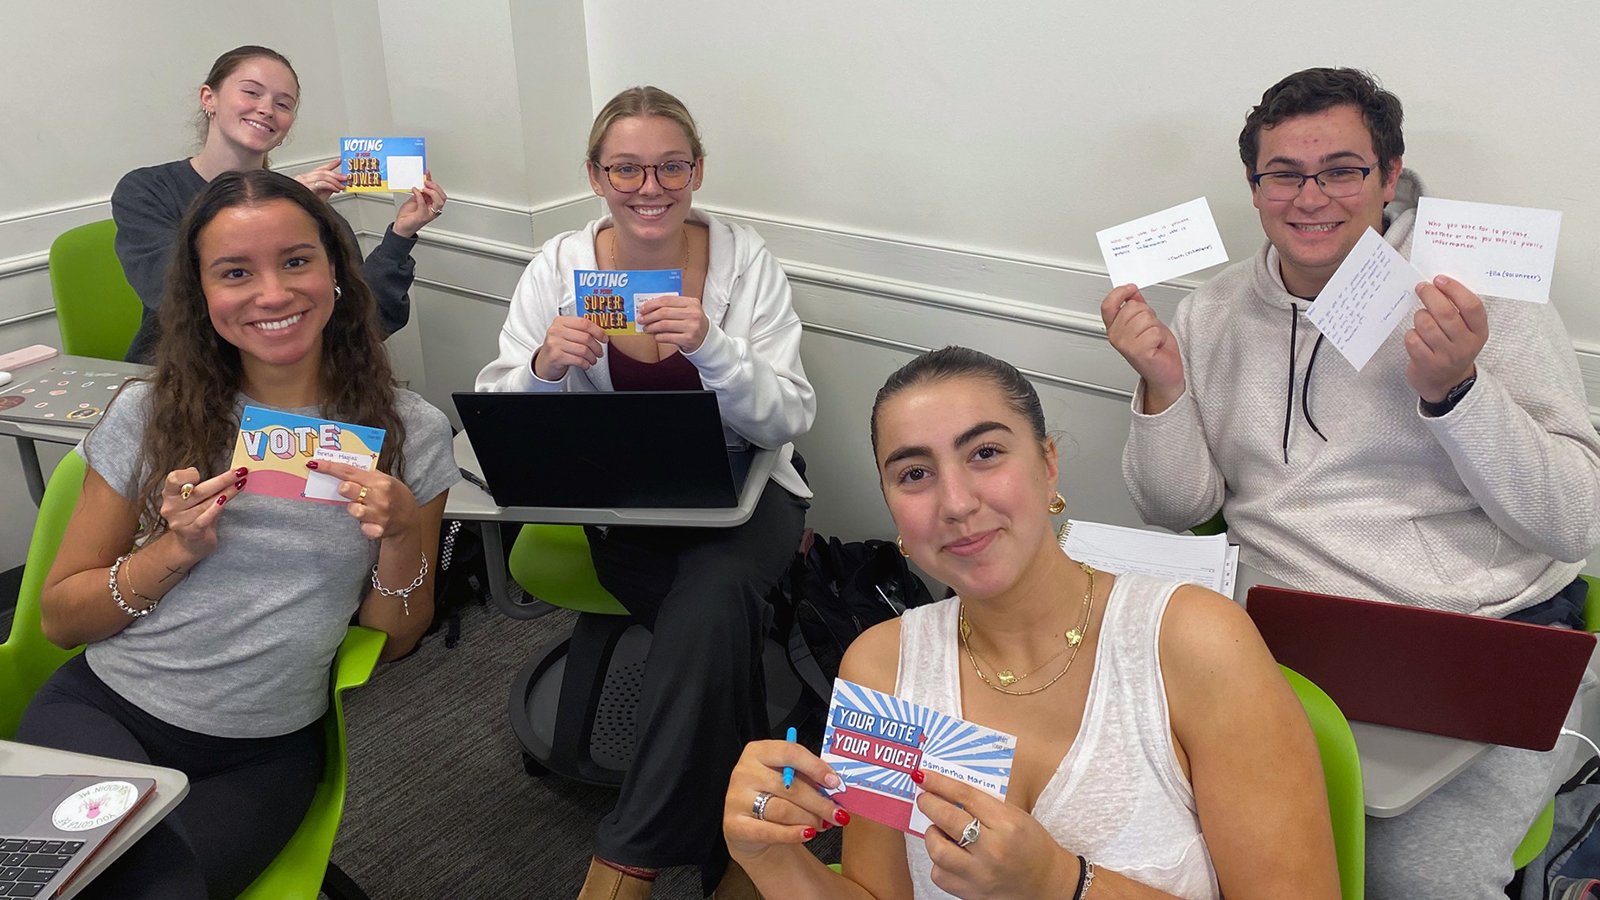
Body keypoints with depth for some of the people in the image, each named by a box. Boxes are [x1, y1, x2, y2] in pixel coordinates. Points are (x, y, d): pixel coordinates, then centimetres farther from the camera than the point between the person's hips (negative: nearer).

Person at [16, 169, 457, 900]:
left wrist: (403, 533, -14)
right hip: (101, 707, 0)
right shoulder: (150, 414, 0)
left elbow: (395, 640, 5)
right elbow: (60, 617, 5)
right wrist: (178, 551, -12)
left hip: (264, 755, 1)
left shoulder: (409, 433, -1)